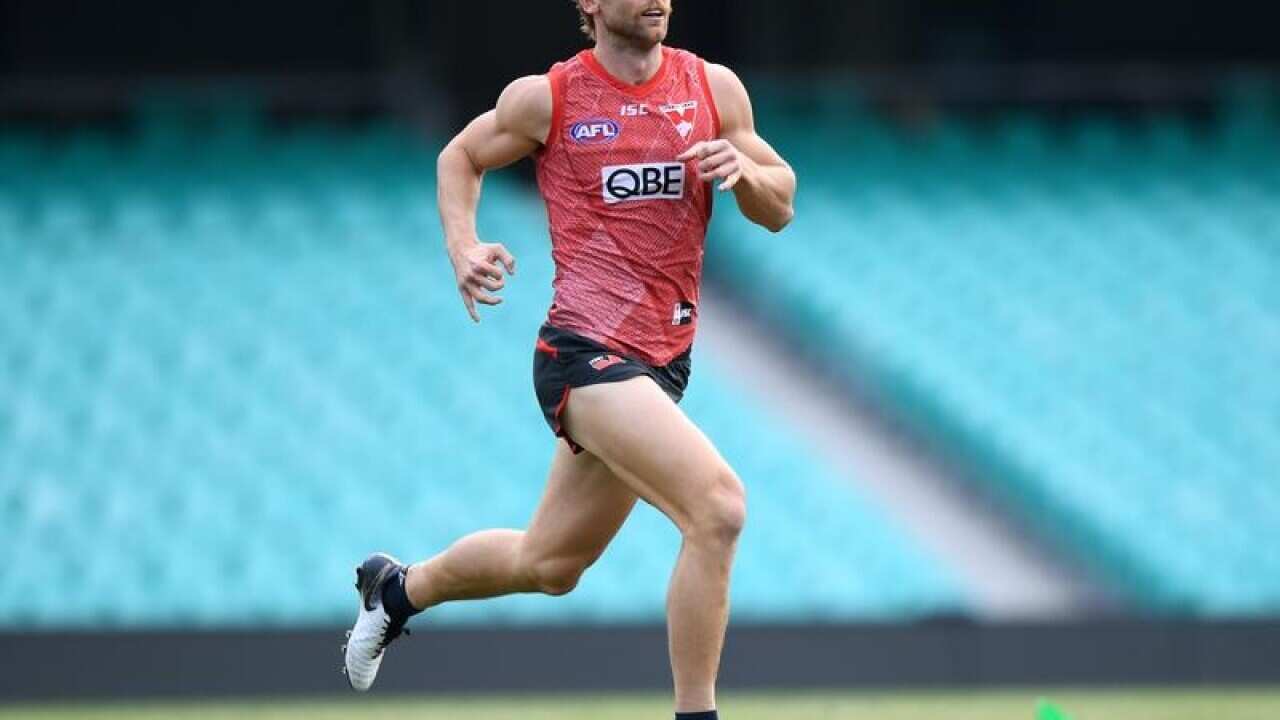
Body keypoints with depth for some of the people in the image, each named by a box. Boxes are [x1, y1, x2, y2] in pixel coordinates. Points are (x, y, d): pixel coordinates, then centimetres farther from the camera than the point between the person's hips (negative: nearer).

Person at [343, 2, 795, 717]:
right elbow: (461, 157, 15)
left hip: (662, 361, 6)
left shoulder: (714, 88, 7)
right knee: (719, 506, -25)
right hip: (585, 353, -6)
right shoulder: (547, 97, -2)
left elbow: (780, 207, 13)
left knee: (549, 565, 20)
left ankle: (399, 588, 47)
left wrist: (744, 169, -9)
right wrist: (463, 248, -2)